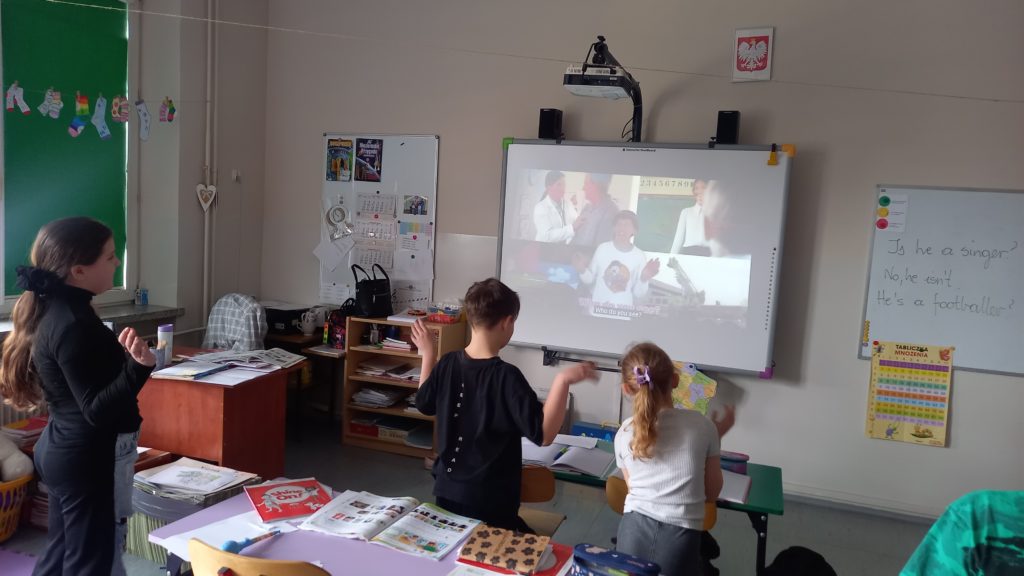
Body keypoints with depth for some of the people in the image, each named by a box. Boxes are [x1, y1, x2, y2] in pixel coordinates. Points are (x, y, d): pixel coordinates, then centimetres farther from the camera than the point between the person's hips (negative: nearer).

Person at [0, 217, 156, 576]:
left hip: (61, 448, 10)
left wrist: (122, 355, 27)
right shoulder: (72, 325, -25)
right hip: (81, 456, -10)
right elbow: (96, 409, -26)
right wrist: (139, 366, -38)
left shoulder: (56, 309, 5)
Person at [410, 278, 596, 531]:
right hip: (490, 504, -6)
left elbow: (424, 404, 15)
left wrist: (428, 354, 23)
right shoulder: (506, 377, -22)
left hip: (446, 492, 7)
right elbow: (543, 434, -26)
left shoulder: (447, 363, -4)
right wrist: (562, 381, -29)